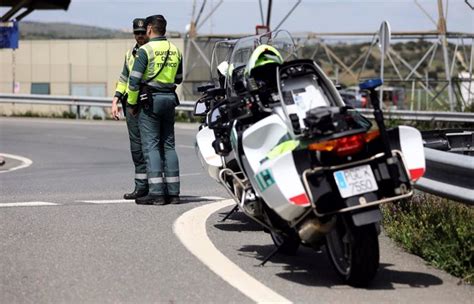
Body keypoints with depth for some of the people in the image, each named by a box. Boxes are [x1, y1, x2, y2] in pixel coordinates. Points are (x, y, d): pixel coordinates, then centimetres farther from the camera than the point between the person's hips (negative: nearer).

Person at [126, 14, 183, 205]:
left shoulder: (146, 50, -10)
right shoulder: (175, 50, 10)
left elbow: (134, 80, -13)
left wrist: (131, 103, -3)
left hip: (150, 100, -6)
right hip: (169, 98, 6)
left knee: (151, 146, -4)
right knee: (168, 145, 9)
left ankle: (156, 193, -9)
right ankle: (173, 192, 8)